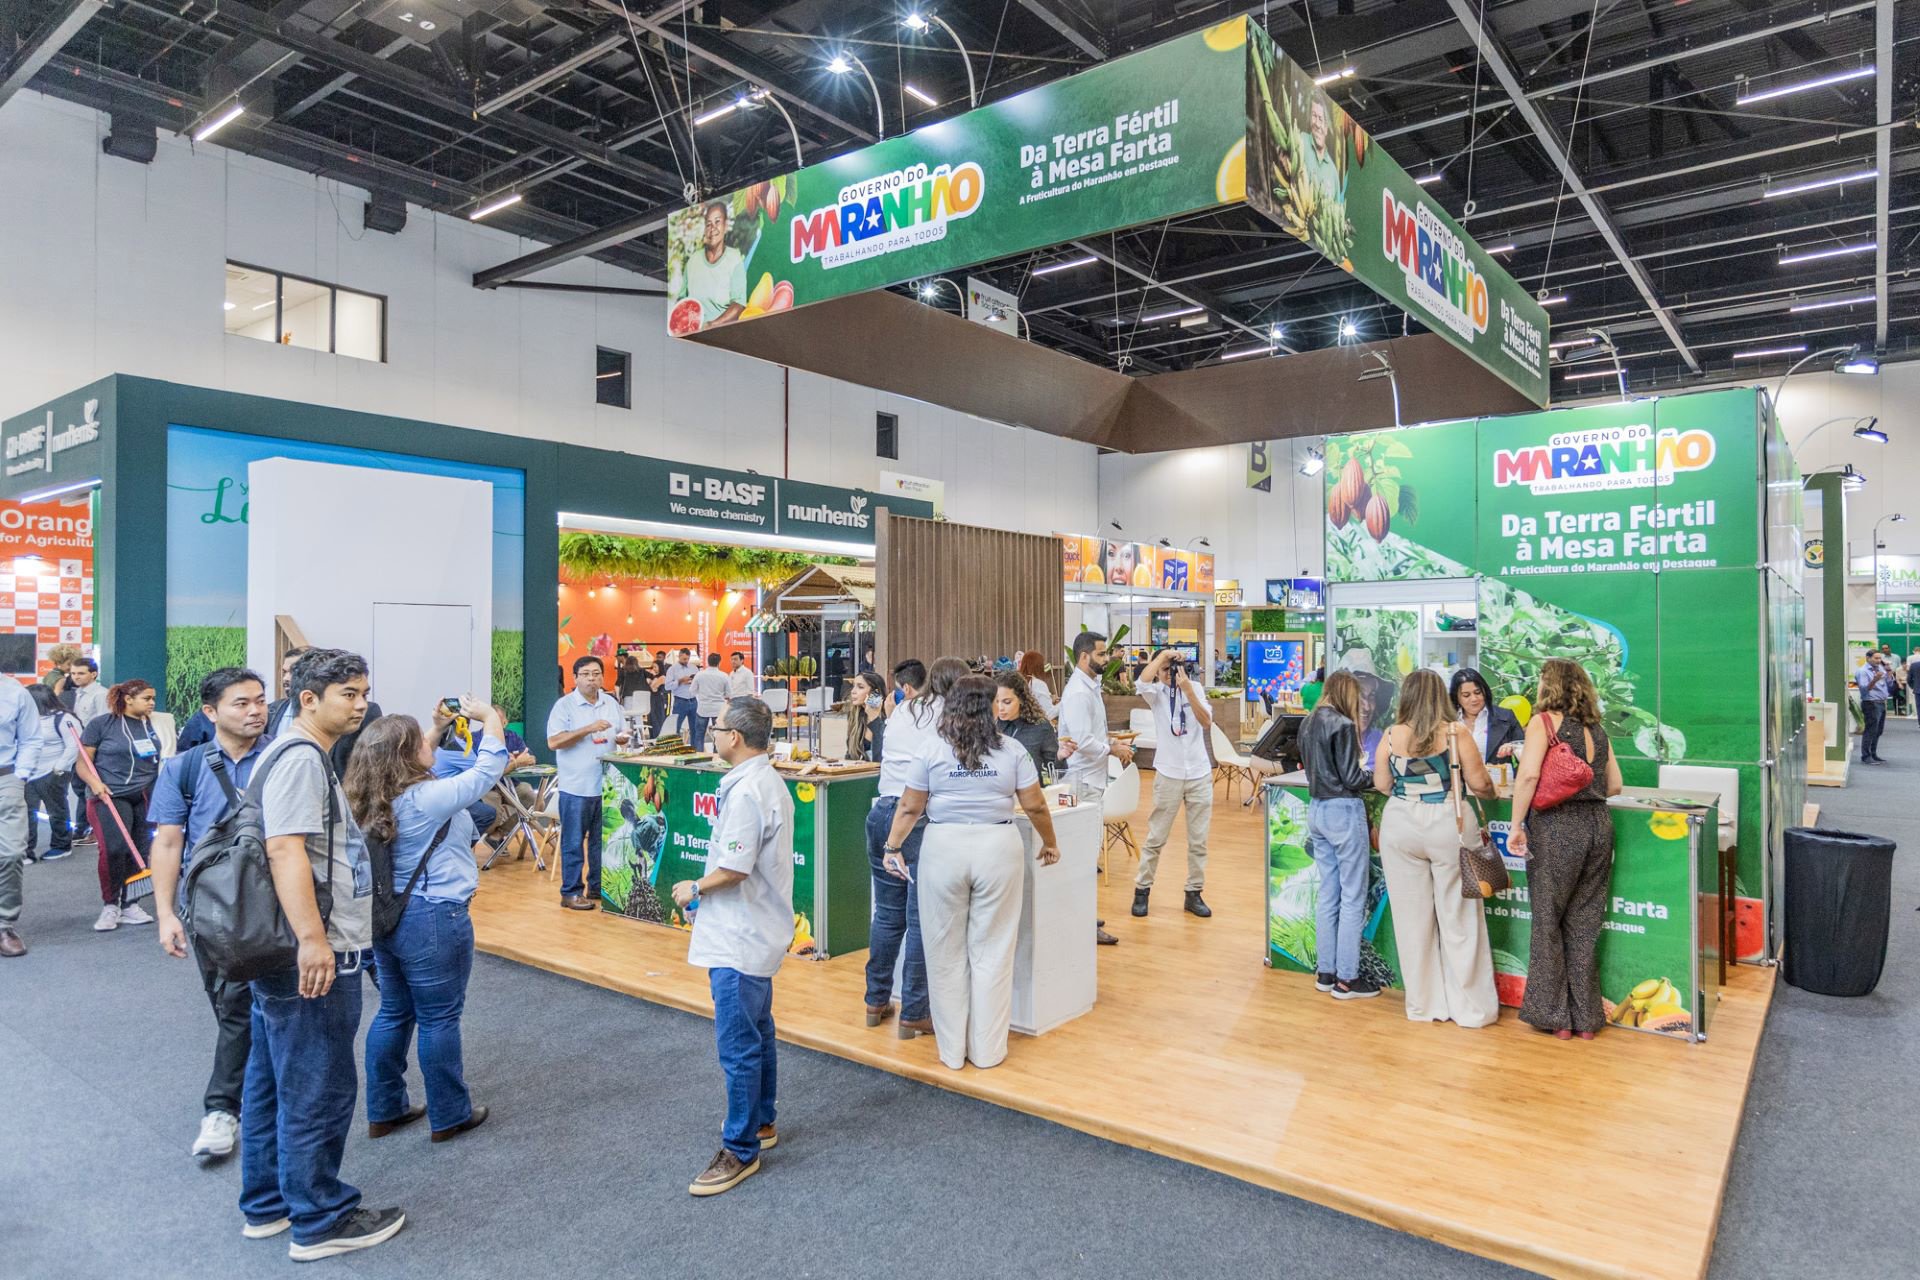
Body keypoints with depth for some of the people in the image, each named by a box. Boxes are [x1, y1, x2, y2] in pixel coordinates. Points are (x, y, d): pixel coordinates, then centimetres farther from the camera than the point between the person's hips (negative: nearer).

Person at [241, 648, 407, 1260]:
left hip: (286, 954, 11)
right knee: (319, 1089, 1)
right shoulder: (300, 756, -17)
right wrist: (313, 939, -29)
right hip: (312, 957, -11)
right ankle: (320, 1221, 13)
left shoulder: (303, 755, 16)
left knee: (273, 1081, 19)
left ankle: (267, 1205, 32)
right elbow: (284, 848, -26)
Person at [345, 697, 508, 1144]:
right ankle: (449, 1116, 18)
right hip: (433, 920, -8)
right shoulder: (429, 798, -22)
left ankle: (384, 1111, 30)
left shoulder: (374, 799, 1)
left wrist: (438, 728, 21)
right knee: (439, 1019, 5)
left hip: (387, 915, 8)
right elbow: (489, 767, -15)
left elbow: (411, 768, 22)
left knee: (394, 1013, 19)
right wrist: (490, 717, -2)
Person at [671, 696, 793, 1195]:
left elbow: (733, 870, -25)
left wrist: (694, 889, -7)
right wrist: (707, 893, 12)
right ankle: (761, 1121, 36)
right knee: (757, 1033, 22)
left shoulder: (744, 792, -24)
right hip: (759, 932, 11)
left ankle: (741, 1149, 11)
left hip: (739, 939, -11)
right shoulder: (769, 782, 8)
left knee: (738, 1045, 0)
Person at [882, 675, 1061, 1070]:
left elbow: (910, 807, 0)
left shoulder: (930, 748, -1)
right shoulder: (1011, 750, 1)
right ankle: (987, 1049, 18)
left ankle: (952, 1049, 21)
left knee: (946, 952, 12)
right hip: (998, 848, 1)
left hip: (944, 849, 0)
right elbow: (1035, 805, 3)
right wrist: (1049, 844, 18)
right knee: (992, 952, 10)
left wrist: (893, 847, 12)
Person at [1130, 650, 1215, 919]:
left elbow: (1207, 723, -8)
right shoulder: (1156, 692, -2)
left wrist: (1188, 690, -15)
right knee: (1156, 838, 4)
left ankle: (1194, 893, 19)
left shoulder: (1196, 688, 5)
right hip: (1169, 774, -2)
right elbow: (1143, 679, -26)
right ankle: (1142, 889, 15)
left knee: (1198, 840, 8)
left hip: (1200, 774, 2)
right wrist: (1162, 655, -17)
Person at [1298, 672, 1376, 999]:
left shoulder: (1308, 723, 10)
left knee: (1328, 895, 14)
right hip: (1343, 812, -8)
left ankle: (1325, 972, 20)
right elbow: (1352, 779, -15)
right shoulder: (1343, 725, -15)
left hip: (1317, 809, 8)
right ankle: (1346, 979, 5)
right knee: (1353, 898, 1)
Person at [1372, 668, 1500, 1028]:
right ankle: (1471, 1007, 14)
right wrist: (1490, 791, 17)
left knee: (1413, 918, 9)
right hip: (1448, 826, -1)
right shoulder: (1455, 732, -7)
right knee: (1458, 918, 7)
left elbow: (1381, 784, 5)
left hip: (1401, 827, 2)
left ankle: (1424, 1004, 19)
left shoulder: (1391, 736, -2)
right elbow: (1479, 783, -6)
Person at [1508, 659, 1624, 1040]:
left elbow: (1529, 774, -17)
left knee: (1548, 923, 7)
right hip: (1597, 826, 6)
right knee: (1584, 925, 13)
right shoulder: (1596, 728, 13)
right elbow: (1614, 784, 15)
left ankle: (1555, 1016, 15)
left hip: (1556, 827, -6)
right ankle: (1586, 1017, 20)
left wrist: (1516, 825, -11)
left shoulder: (1544, 721, -5)